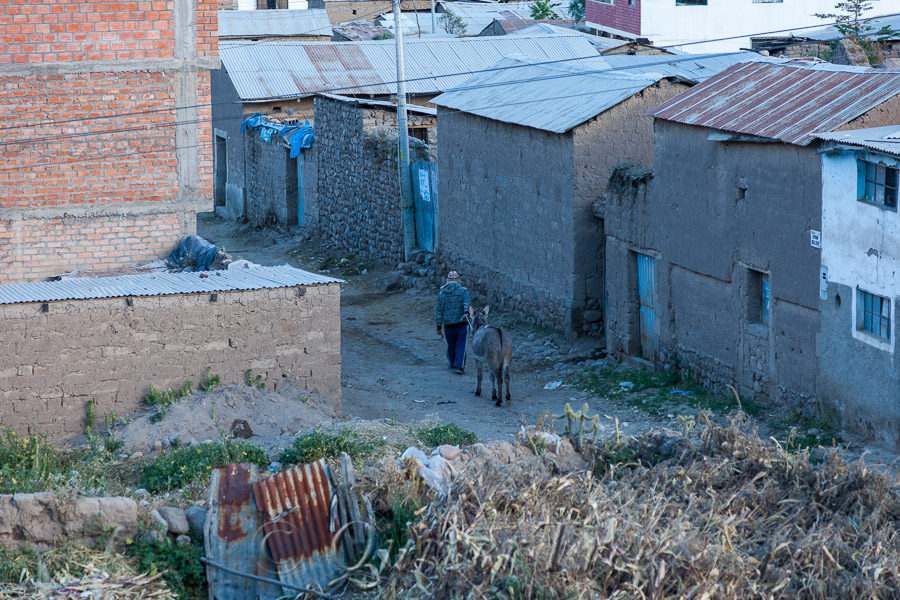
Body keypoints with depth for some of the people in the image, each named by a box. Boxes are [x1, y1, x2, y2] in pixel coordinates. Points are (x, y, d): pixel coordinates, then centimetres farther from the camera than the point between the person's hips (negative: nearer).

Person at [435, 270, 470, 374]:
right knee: (461, 345, -2)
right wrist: (466, 312, -35)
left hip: (448, 324, 3)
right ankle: (459, 366, -12)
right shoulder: (463, 291, -1)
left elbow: (438, 311, 9)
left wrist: (439, 326, 13)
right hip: (462, 323, -3)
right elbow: (467, 302, -20)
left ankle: (453, 364, 31)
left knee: (451, 345, 17)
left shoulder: (441, 294, 9)